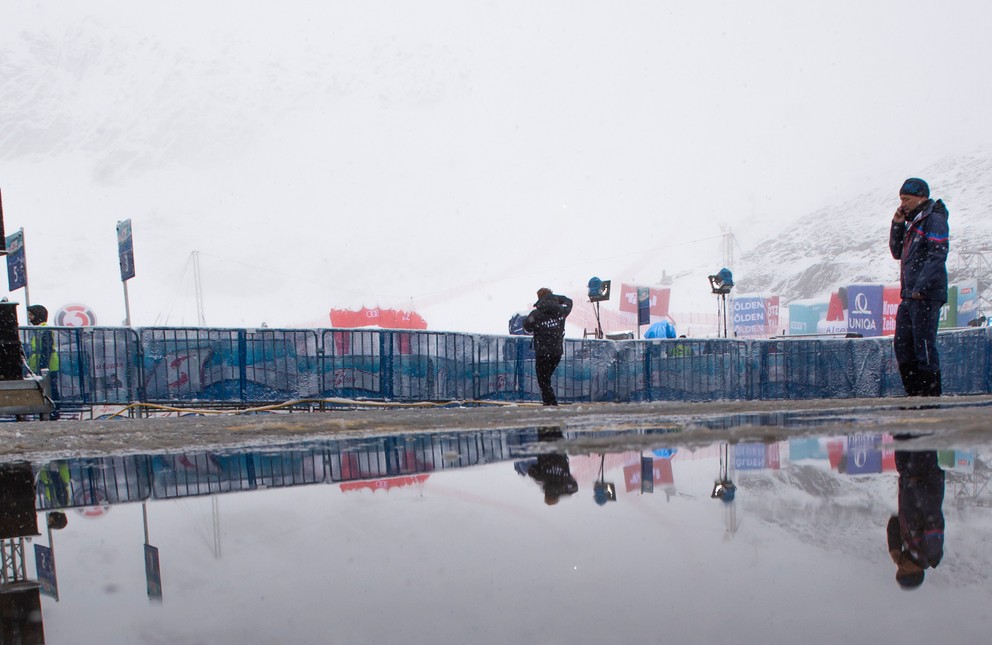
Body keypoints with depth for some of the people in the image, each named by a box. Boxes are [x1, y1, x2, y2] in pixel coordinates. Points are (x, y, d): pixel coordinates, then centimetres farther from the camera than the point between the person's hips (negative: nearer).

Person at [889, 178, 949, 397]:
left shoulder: (934, 220, -8)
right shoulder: (913, 222, 20)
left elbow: (937, 257, -17)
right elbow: (898, 253, 21)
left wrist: (921, 289, -22)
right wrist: (897, 225, 9)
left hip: (926, 296, -9)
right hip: (910, 296, 9)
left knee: (924, 346, -8)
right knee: (902, 346, 7)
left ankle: (932, 394, -3)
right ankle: (915, 394, 13)